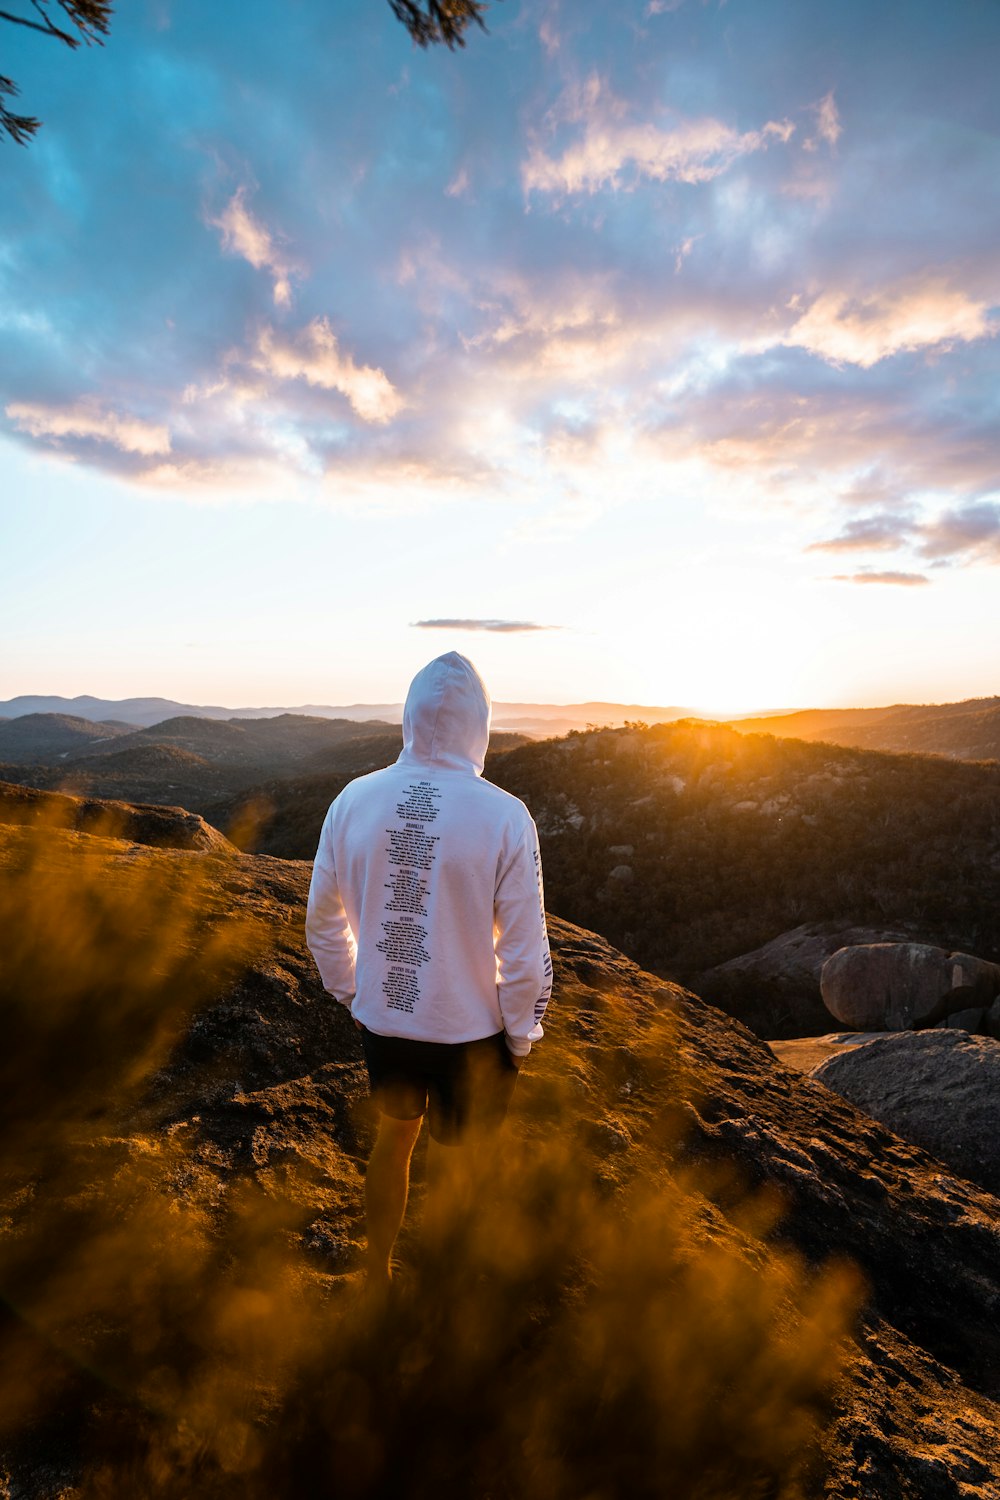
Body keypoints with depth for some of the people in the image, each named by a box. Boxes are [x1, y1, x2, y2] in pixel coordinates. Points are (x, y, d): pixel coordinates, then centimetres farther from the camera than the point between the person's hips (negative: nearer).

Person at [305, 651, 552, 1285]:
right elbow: (526, 948, -16)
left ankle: (378, 1275, 48)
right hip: (468, 1029, -3)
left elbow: (324, 919, 0)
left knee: (395, 1134, 28)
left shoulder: (355, 799, -11)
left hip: (382, 1017, 3)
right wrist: (520, 1035, 0)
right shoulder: (504, 815, -21)